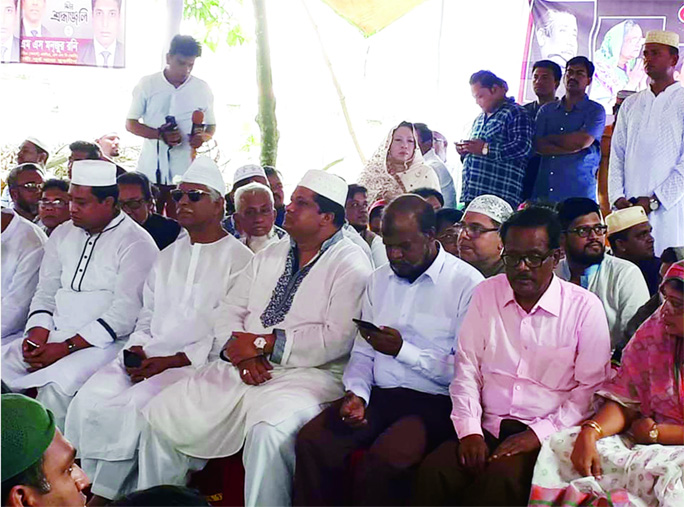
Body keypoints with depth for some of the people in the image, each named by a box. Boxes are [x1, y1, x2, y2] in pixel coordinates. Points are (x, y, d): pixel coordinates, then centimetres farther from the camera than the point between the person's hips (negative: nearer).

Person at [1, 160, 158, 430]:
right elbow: (46, 290, 17)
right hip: (55, 337, 7)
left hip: (104, 343, -7)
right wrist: (38, 331, -4)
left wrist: (67, 347, -18)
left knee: (56, 384, -32)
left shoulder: (136, 243, -8)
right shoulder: (63, 234, 15)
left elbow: (126, 312, -15)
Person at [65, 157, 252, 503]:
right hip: (147, 357, 6)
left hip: (197, 363, -6)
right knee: (89, 400, -19)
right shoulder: (167, 257, 22)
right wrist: (137, 349, 1)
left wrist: (173, 361, -14)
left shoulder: (239, 259, -1)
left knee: (130, 407, -28)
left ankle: (104, 494, -10)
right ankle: (81, 490, -9)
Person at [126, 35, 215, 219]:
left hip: (185, 174, 0)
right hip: (150, 171, 0)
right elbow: (130, 123, 5)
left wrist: (204, 136, -10)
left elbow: (211, 125, 15)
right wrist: (160, 135, -13)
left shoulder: (202, 89, 7)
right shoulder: (147, 84, 4)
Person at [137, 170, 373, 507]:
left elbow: (339, 338, -16)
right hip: (241, 369, 7)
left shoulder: (350, 264, -5)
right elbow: (229, 311, 13)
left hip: (307, 374, -7)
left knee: (269, 433, -36)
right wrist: (241, 353, -8)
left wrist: (265, 343, -15)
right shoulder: (269, 257, 18)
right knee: (161, 414, -3)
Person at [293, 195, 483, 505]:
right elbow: (362, 352, 14)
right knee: (311, 441, -20)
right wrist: (356, 393, -5)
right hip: (377, 395, 5)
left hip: (433, 402, -5)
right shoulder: (379, 279, 14)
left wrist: (403, 350, -17)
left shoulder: (466, 284, -7)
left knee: (383, 462, -32)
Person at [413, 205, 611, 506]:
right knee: (433, 471, -26)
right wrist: (469, 430, -6)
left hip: (546, 435, -2)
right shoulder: (486, 293, 9)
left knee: (500, 478, -33)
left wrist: (539, 434, -11)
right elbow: (467, 368, 8)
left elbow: (590, 388, 0)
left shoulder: (585, 307, 0)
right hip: (487, 428, 3)